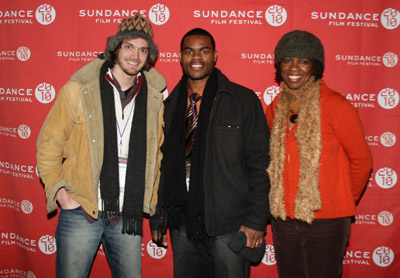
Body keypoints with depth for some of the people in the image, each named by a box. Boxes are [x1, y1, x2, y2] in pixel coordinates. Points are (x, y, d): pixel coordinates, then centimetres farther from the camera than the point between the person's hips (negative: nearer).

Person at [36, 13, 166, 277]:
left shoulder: (154, 97, 5)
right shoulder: (79, 89, -4)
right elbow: (48, 144, 1)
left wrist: (150, 201, 8)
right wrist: (60, 193, -7)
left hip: (129, 215, 3)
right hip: (81, 211, -2)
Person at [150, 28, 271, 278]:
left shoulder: (244, 100, -3)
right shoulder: (169, 106, 9)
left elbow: (260, 164, -5)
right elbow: (160, 165, 13)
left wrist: (256, 220, -10)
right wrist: (157, 217, 11)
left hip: (229, 225, -3)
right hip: (181, 224, 4)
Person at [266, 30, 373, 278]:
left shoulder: (335, 105, -10)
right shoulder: (275, 108, 5)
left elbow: (362, 160, -3)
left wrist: (344, 200, 7)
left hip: (326, 220, -5)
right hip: (283, 218, 5)